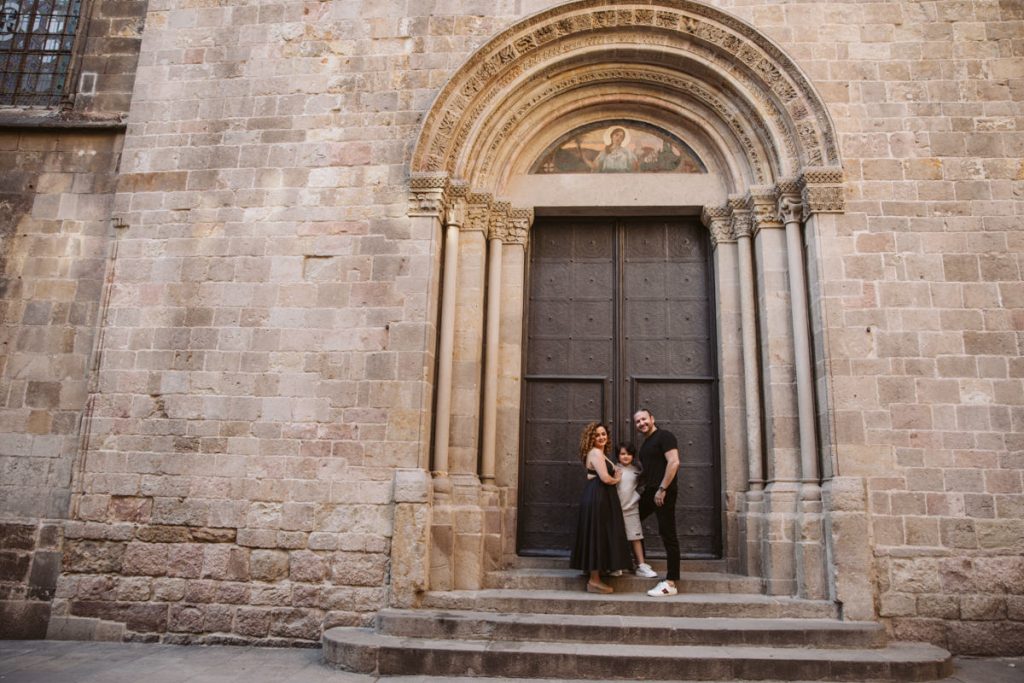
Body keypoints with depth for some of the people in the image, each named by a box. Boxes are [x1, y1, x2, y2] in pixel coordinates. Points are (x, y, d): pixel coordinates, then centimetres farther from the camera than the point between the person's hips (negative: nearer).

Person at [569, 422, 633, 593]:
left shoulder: (599, 453, 21)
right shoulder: (596, 453, -12)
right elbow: (605, 478, -20)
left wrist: (613, 477, 1)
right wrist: (616, 480, -1)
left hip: (598, 497, 11)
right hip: (597, 497, -11)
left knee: (599, 536, 12)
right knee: (597, 536, -6)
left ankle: (595, 577, 18)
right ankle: (594, 580, -2)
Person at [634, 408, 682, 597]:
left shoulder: (664, 436, -8)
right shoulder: (645, 443, 19)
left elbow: (674, 462, -18)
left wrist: (662, 489, -21)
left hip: (664, 492, -10)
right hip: (649, 492, 10)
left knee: (668, 535, -6)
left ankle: (671, 583, -3)